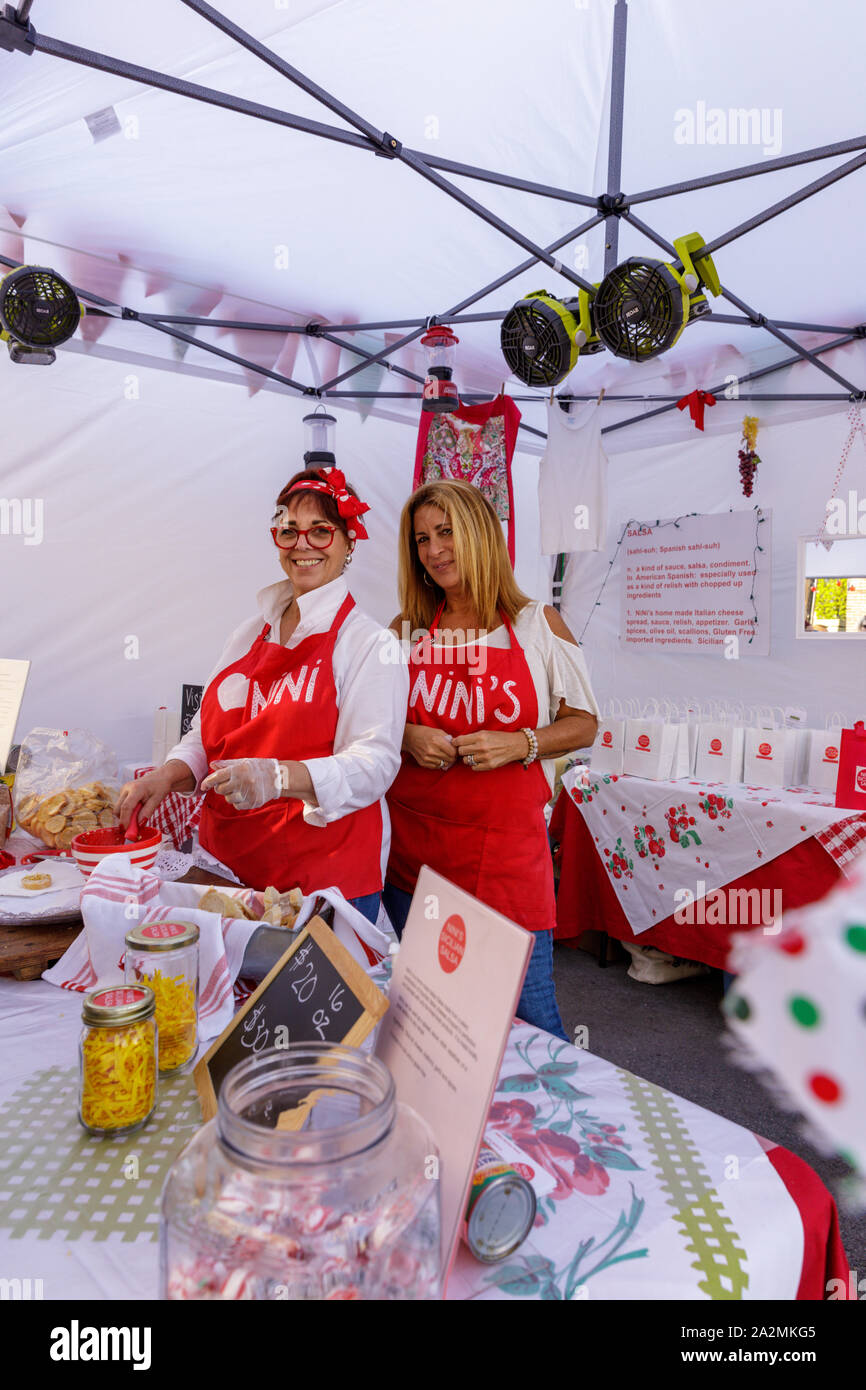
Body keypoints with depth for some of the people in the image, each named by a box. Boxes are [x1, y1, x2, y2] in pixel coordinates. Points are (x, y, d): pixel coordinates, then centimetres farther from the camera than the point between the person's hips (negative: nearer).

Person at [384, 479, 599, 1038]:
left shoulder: (537, 623, 2)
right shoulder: (405, 631, 8)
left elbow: (583, 724, 4)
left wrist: (521, 744, -14)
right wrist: (407, 738, -8)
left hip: (506, 844, -2)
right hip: (414, 847, 3)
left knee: (526, 1004, 3)